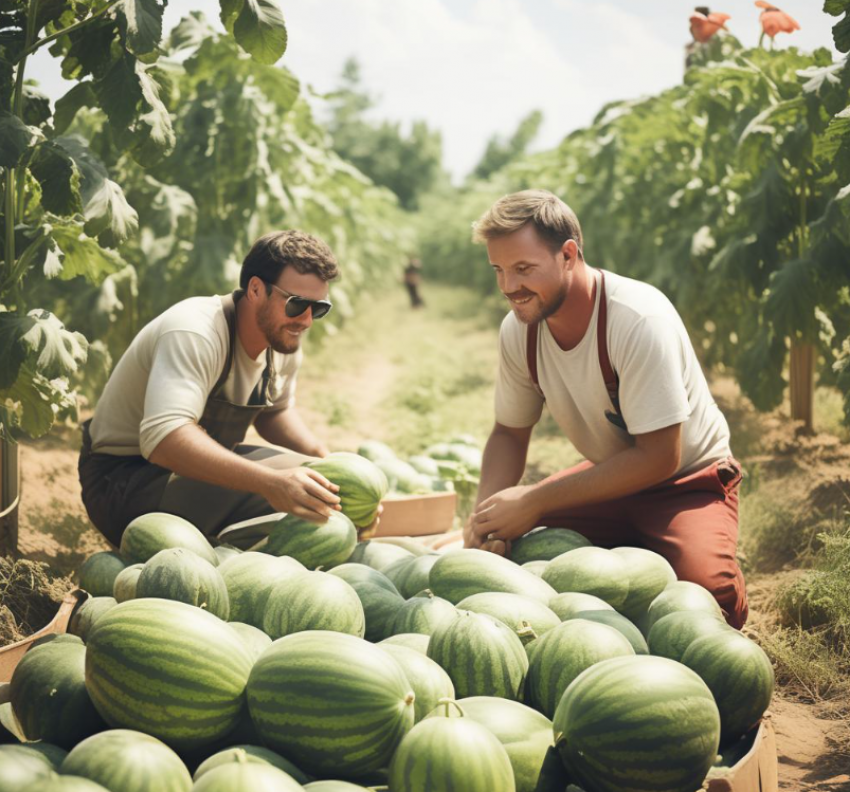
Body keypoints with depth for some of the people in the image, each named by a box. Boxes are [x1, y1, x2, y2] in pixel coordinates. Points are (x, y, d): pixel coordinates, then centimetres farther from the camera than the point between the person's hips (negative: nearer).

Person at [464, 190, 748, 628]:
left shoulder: (640, 320, -30)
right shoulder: (518, 330, -11)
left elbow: (659, 458, -28)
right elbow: (509, 433, 4)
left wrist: (535, 501, -28)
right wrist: (487, 514, -17)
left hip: (685, 481, -5)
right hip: (608, 476, 6)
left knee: (704, 589, -32)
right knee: (503, 552, -12)